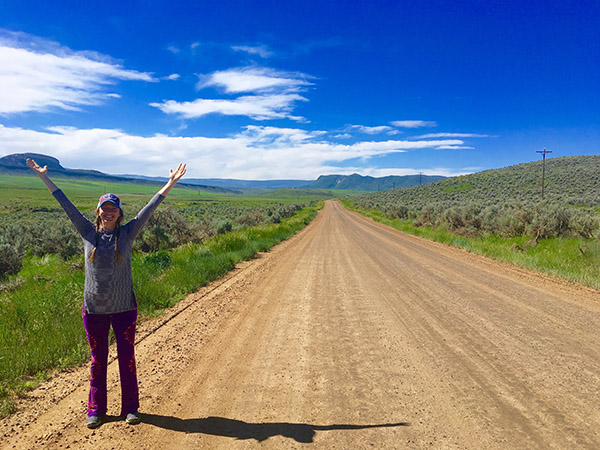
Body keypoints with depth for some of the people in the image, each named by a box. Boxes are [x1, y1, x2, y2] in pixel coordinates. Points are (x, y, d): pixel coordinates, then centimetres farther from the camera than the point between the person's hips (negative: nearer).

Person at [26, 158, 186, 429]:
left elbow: (150, 208, -7)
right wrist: (44, 177, 5)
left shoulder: (128, 232, -2)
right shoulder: (88, 232, 1)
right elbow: (66, 205, 2)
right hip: (94, 309, 1)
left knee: (127, 358, 7)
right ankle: (96, 410, 28)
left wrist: (170, 184, -11)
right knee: (97, 360, 13)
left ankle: (130, 408, 23)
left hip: (124, 308, -1)